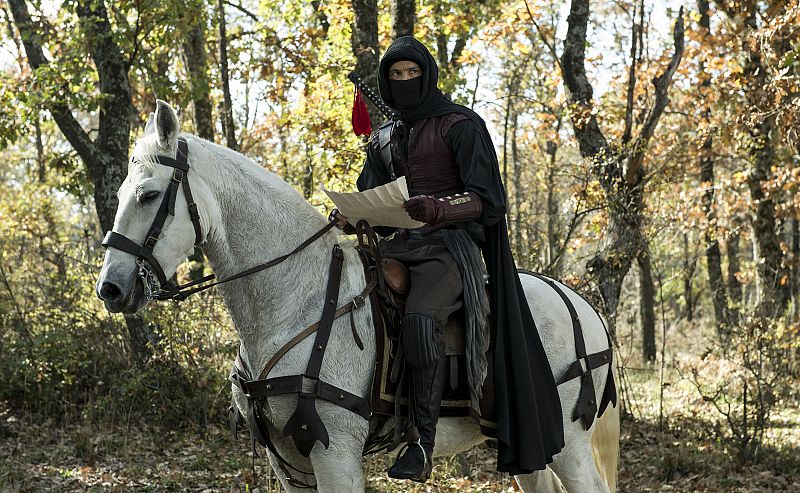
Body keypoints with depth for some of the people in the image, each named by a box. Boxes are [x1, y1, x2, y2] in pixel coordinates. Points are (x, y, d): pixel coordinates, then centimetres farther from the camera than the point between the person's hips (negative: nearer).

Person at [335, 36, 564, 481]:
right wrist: (348, 215, -4)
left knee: (420, 319, -35)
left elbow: (486, 198, -8)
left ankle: (423, 441, -28)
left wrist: (438, 208, -28)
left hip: (452, 242, -7)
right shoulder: (386, 139, 20)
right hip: (401, 243, 8)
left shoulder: (461, 125, -1)